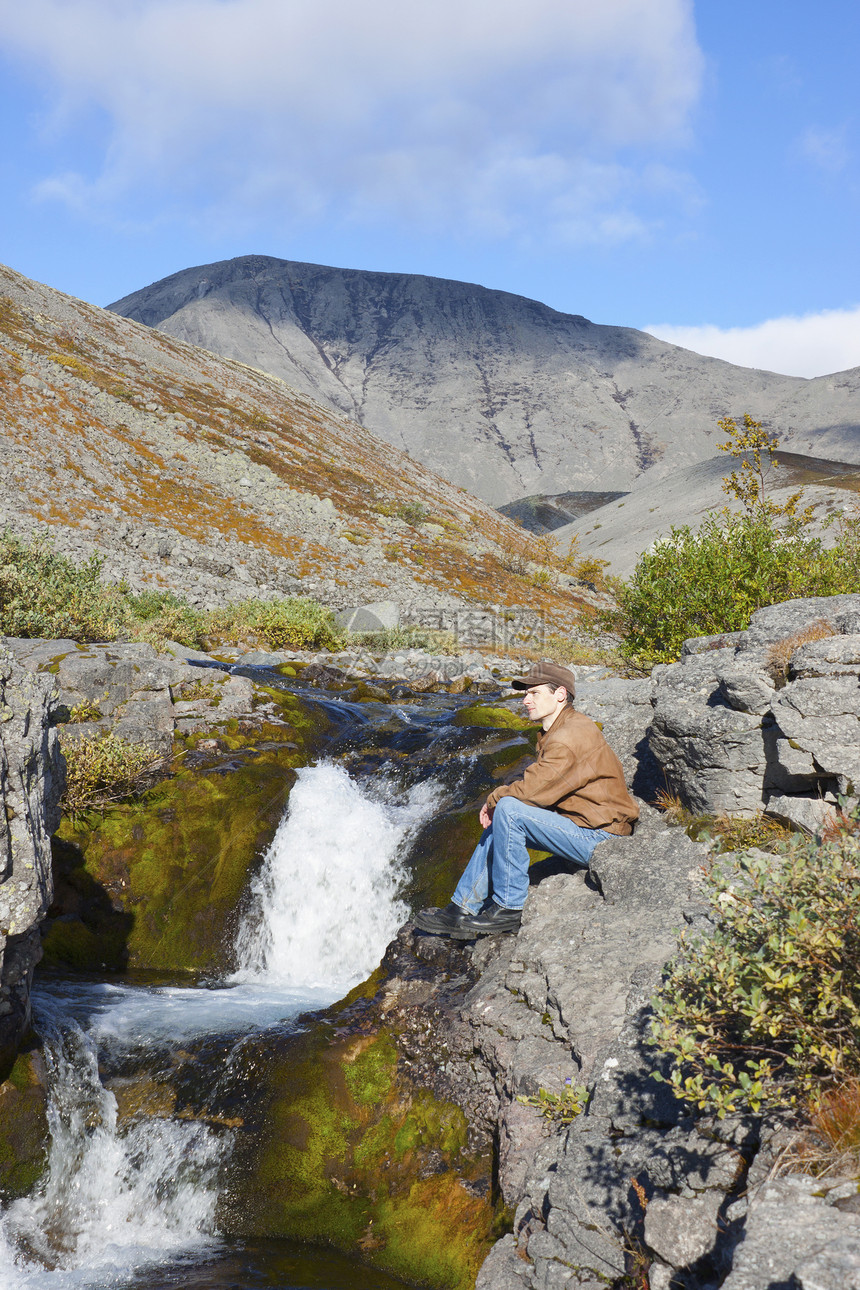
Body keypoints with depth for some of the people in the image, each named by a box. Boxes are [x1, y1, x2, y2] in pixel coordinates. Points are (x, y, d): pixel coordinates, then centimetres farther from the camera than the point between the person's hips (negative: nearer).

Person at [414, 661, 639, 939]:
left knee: (509, 810, -22)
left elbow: (532, 789, -23)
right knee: (497, 824, 14)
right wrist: (497, 801, -3)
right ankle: (462, 911, 12)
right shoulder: (557, 732, 14)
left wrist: (495, 799, -5)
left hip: (598, 838, -11)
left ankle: (509, 908, -12)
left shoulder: (571, 736, -20)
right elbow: (536, 784, 14)